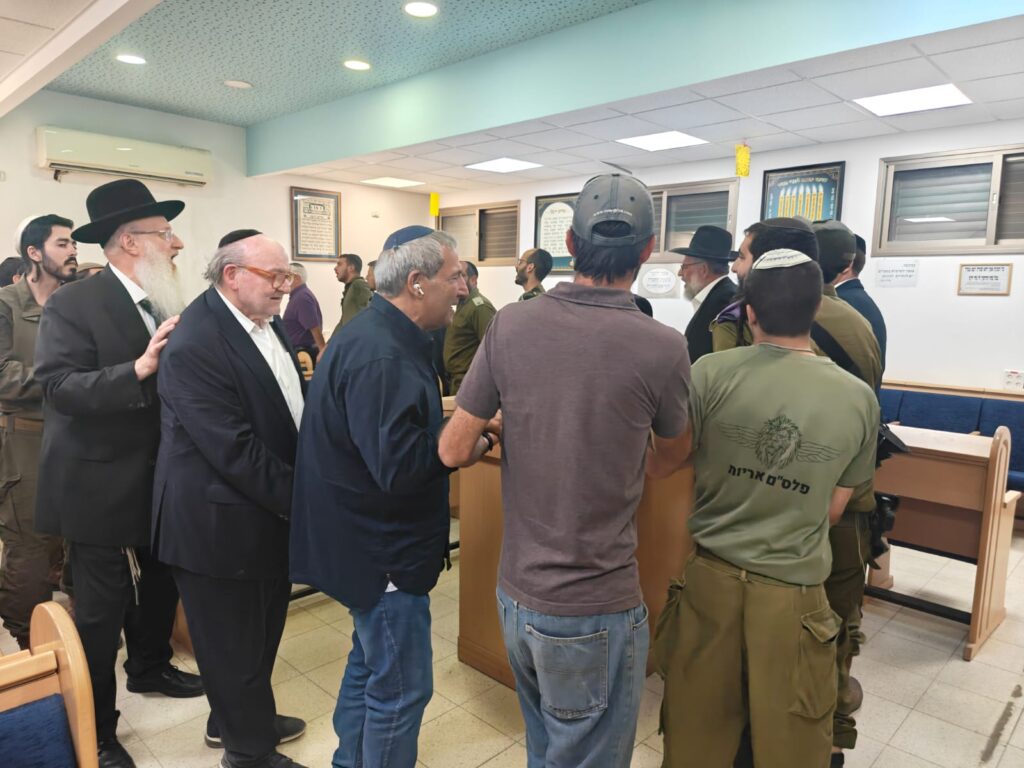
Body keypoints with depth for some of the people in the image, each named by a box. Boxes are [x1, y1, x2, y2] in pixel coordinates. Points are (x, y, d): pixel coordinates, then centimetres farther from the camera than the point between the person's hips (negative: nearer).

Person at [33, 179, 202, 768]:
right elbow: (57, 386, -27)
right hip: (102, 481, -7)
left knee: (162, 583, 23)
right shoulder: (73, 304, -16)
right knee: (102, 609, 6)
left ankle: (150, 667, 49)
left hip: (162, 475, 7)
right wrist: (138, 369, -37)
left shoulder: (166, 304, 3)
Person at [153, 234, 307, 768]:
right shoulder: (194, 344, -24)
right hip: (221, 521, -8)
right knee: (235, 642, 12)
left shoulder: (267, 322, 4)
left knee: (262, 630, 24)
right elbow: (233, 448, -26)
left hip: (271, 509, 9)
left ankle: (238, 719, 48)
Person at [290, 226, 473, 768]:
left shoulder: (380, 336, 7)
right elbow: (399, 466, -31)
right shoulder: (381, 357, -26)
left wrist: (451, 426, 1)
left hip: (369, 541, 11)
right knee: (401, 688, 7)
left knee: (369, 662, 26)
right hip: (383, 553, -11)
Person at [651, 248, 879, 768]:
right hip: (794, 591, 1)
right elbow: (833, 510, 4)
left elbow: (662, 466, -3)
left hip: (710, 577, 0)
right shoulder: (859, 398, -6)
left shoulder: (711, 373, -12)